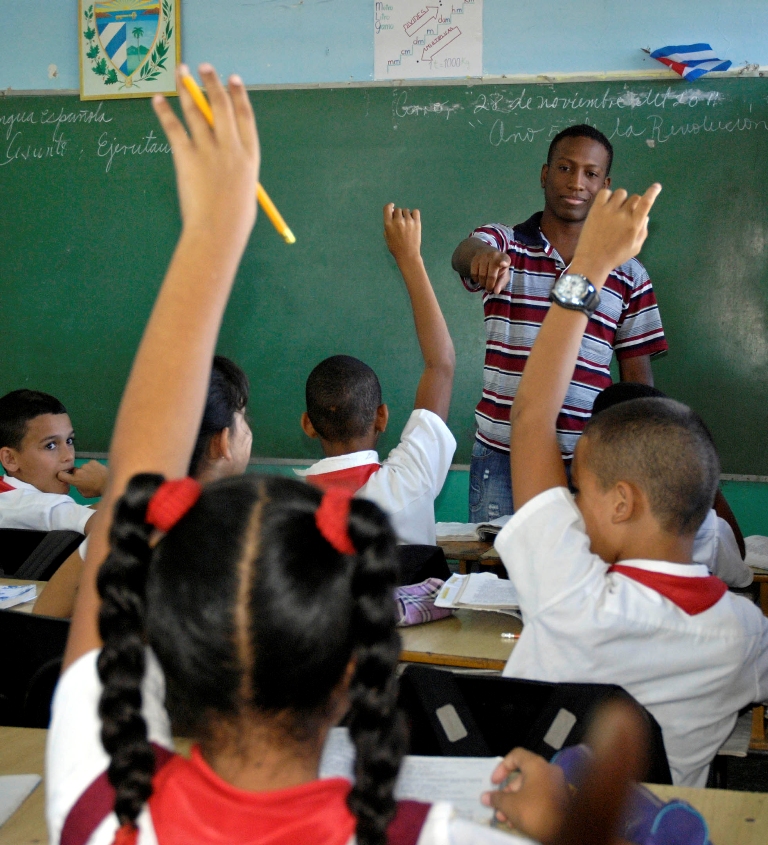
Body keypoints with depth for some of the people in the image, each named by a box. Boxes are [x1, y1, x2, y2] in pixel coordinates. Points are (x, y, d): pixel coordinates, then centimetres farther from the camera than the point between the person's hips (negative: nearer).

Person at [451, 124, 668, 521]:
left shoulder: (629, 274, 8)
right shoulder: (502, 244, 5)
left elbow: (638, 380, 9)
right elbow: (464, 254, -19)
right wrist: (483, 255, -44)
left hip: (587, 461, 1)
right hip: (501, 457, -1)